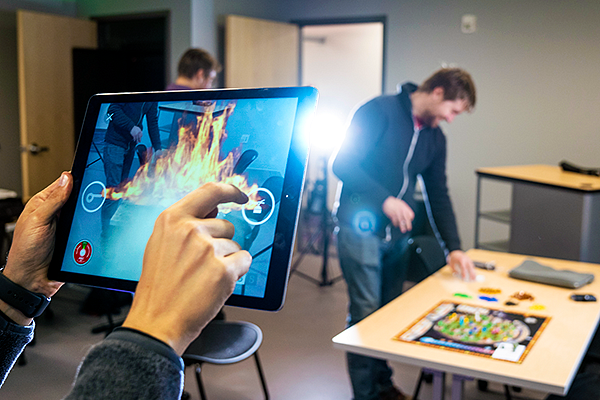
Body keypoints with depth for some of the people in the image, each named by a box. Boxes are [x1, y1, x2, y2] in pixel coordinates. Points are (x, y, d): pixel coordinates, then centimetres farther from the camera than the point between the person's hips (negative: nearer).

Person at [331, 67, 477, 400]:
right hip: (360, 227, -7)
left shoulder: (435, 137, 12)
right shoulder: (379, 111, -10)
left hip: (397, 233, 7)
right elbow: (343, 164, -16)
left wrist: (453, 247, 6)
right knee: (366, 312, -4)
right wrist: (385, 200, -24)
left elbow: (438, 194, 14)